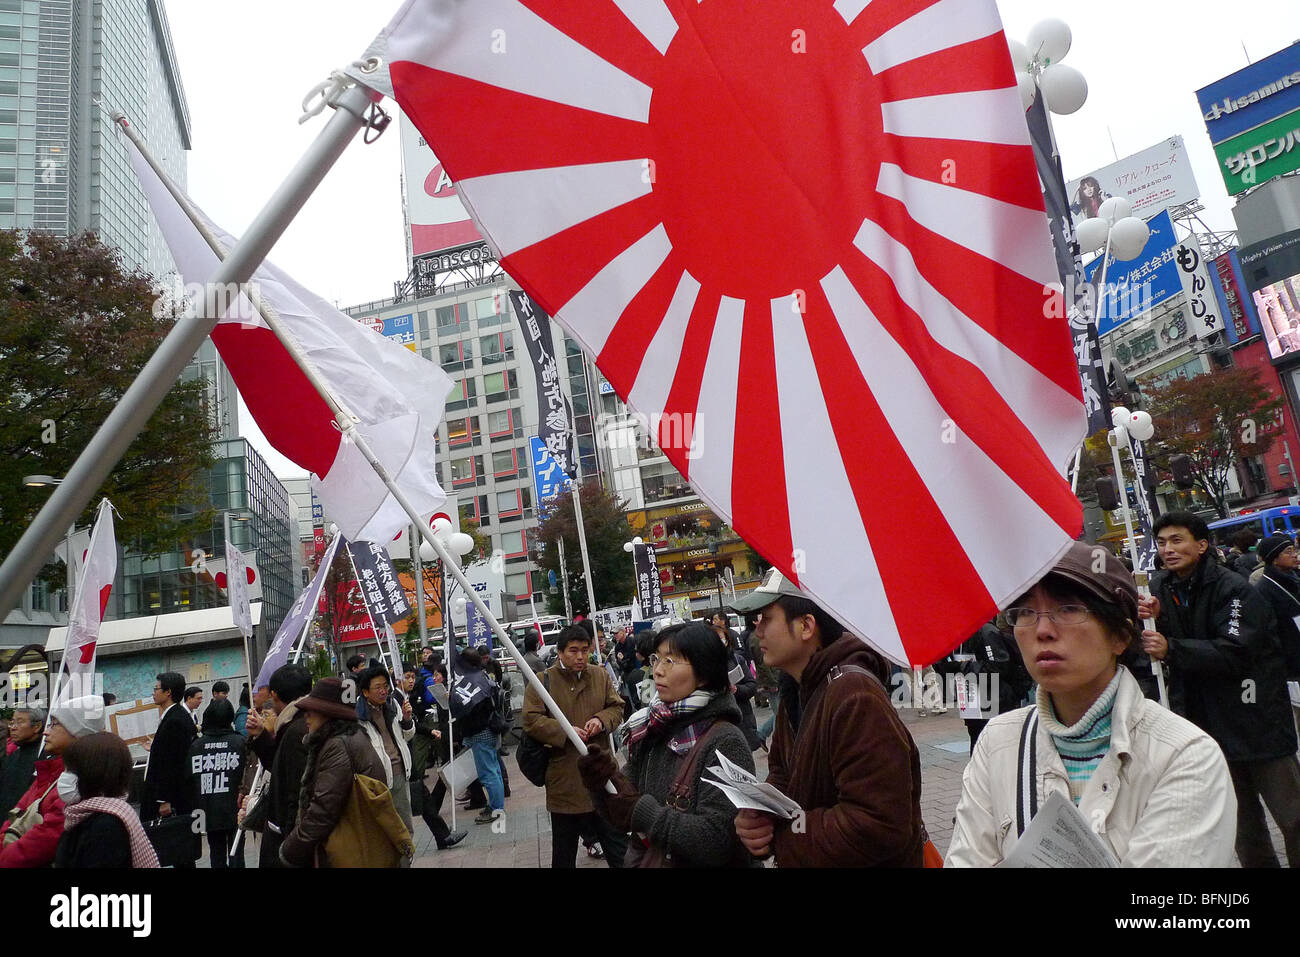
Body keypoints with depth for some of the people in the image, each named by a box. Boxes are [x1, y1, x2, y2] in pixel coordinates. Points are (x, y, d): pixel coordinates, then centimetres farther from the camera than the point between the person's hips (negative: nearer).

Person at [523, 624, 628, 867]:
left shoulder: (600, 676, 6)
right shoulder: (542, 681, -6)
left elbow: (617, 707, 11)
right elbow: (531, 720, -10)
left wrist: (602, 719, -10)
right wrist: (564, 732, -20)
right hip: (565, 780, -3)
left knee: (617, 845, 13)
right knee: (564, 851, 15)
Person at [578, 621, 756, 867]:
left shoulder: (725, 743, -20)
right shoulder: (649, 731, -3)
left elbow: (715, 842, -26)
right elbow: (623, 818, 1)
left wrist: (641, 810, -23)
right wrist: (602, 786, -17)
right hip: (641, 860, 5)